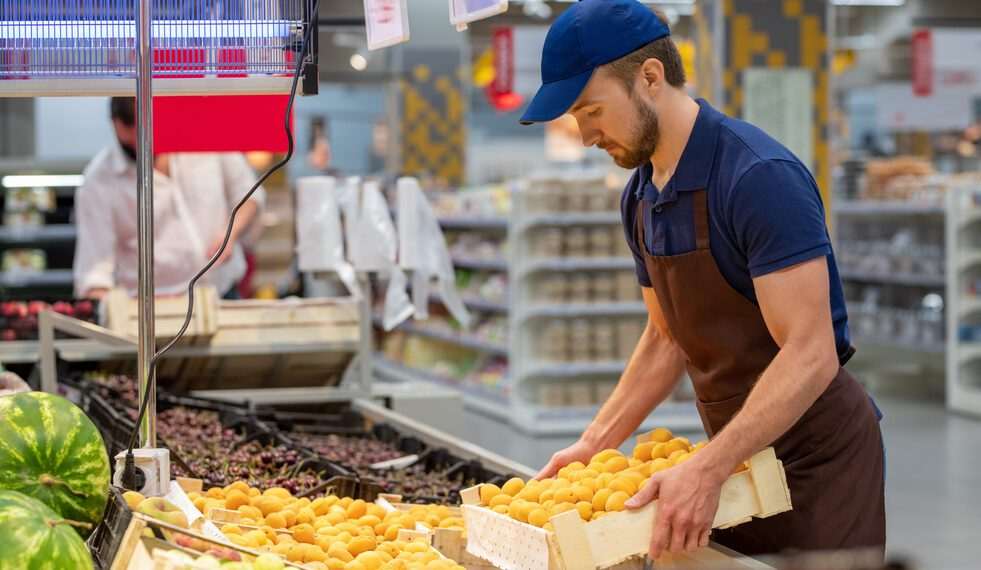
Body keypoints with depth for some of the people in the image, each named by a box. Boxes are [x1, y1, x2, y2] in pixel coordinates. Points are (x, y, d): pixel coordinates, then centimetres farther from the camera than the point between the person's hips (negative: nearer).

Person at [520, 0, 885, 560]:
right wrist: (596, 443, 6)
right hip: (737, 454, 7)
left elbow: (810, 355, -26)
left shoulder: (761, 177, -21)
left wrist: (706, 471, -32)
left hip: (817, 453, -7)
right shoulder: (642, 198, 5)